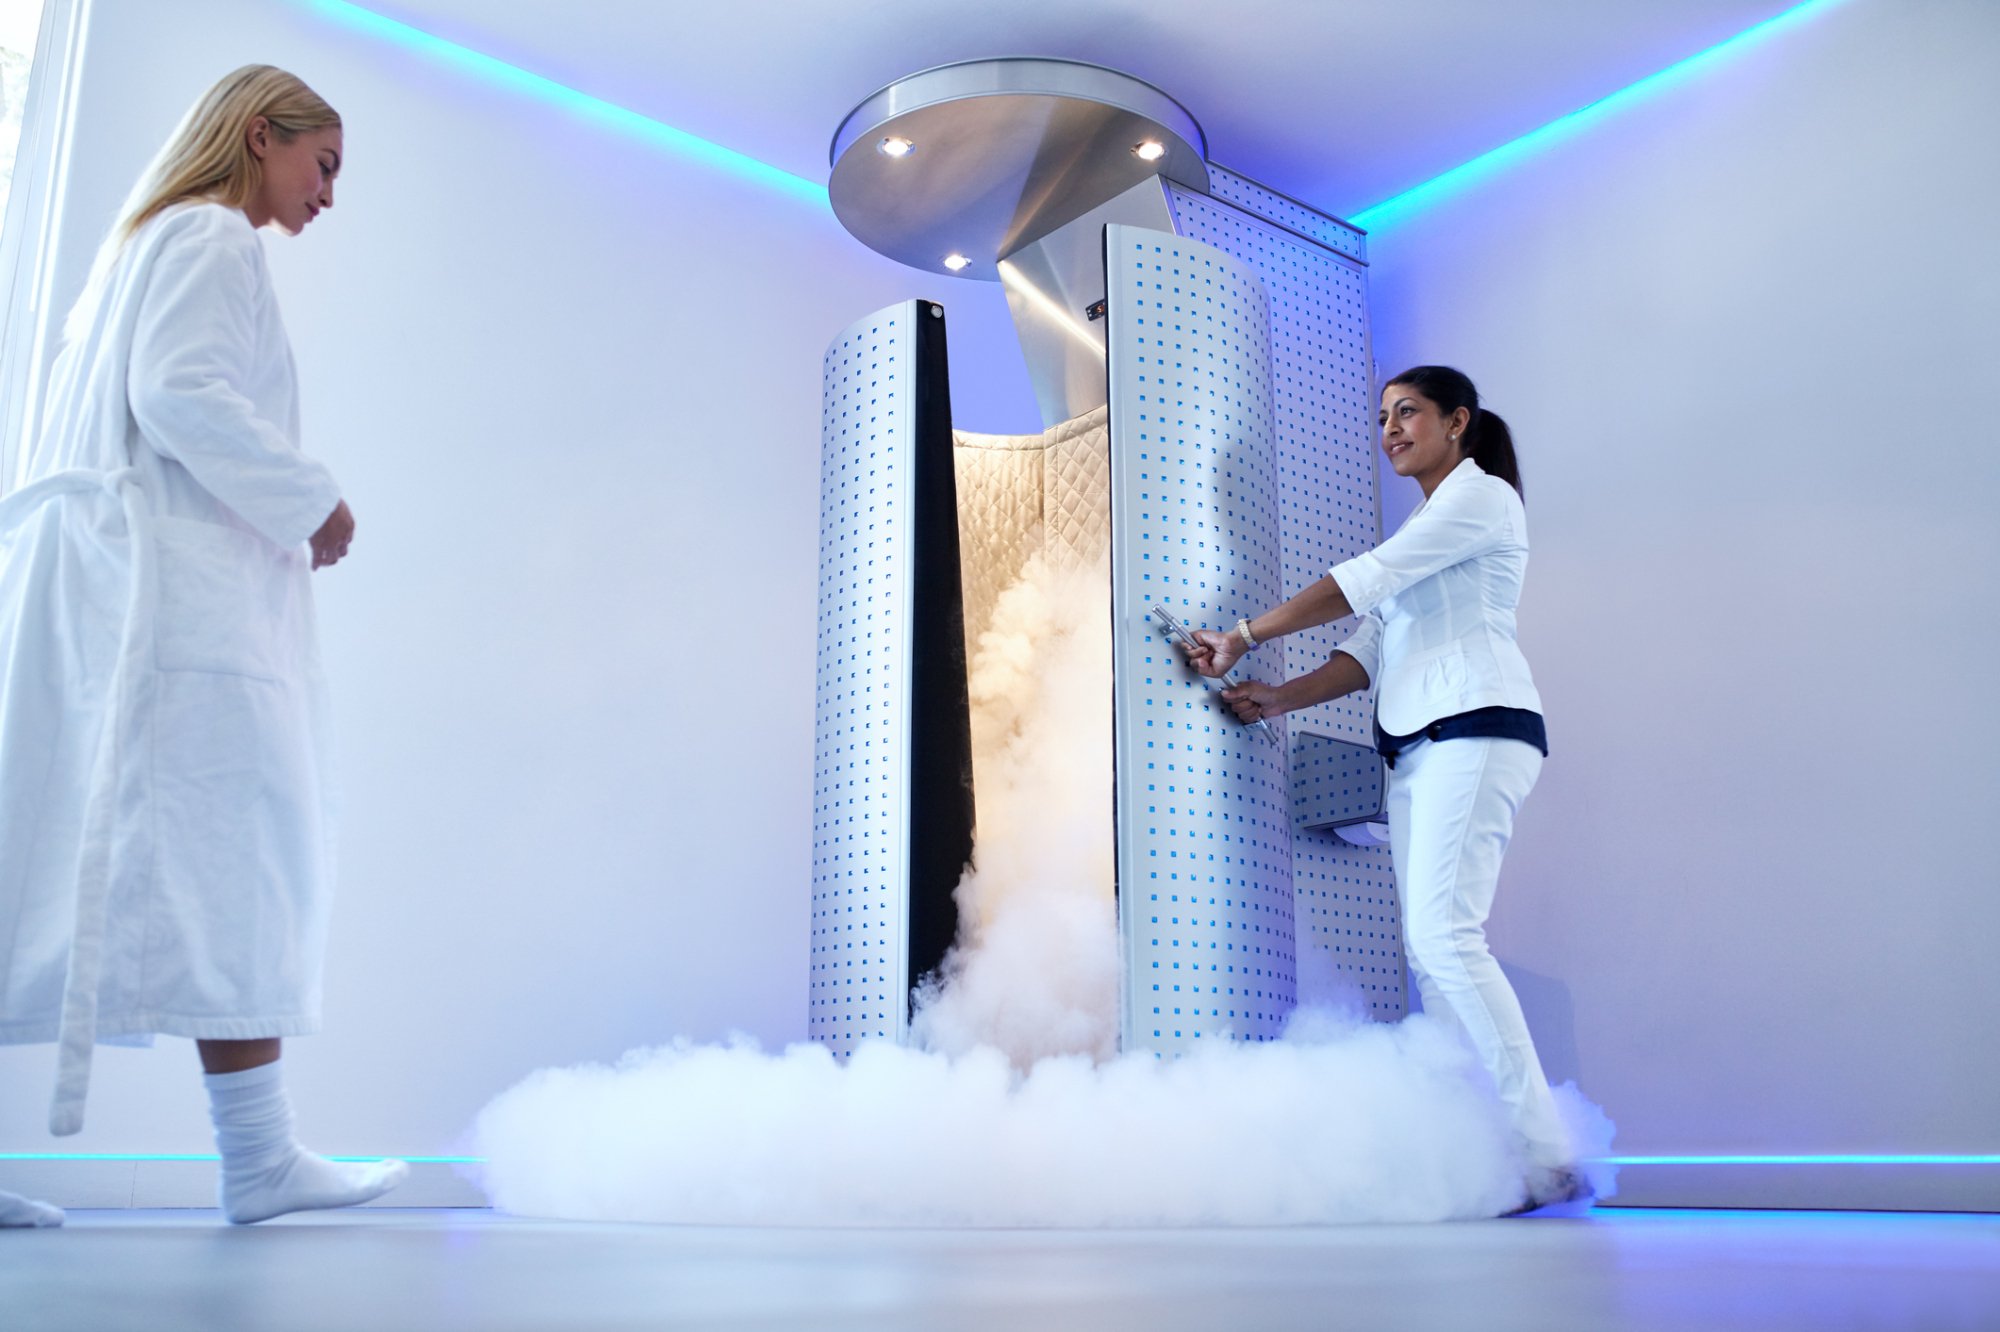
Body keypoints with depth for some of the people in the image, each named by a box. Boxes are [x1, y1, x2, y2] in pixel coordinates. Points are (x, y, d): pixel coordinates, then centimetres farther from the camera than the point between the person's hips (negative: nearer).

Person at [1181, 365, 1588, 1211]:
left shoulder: (1481, 494, 2)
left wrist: (1245, 635, -5)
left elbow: (1363, 581, -8)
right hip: (1417, 746, 9)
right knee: (1429, 948, -1)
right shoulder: (1421, 529, 29)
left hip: (1476, 727, -9)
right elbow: (1374, 645, 21)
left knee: (1444, 933, -19)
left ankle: (1544, 1157, -18)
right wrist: (1281, 697, 7)